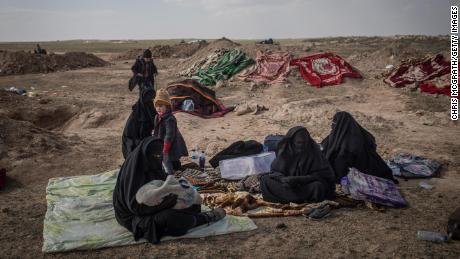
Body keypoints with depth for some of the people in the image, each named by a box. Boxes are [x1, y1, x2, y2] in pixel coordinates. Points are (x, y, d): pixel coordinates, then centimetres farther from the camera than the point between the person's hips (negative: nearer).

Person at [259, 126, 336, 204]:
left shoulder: (313, 151, -13)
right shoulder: (285, 150, -8)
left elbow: (319, 174, -15)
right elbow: (276, 171, -5)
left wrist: (297, 179, -28)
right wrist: (283, 179, -29)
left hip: (307, 184, -2)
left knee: (318, 186, -34)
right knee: (265, 179, -19)